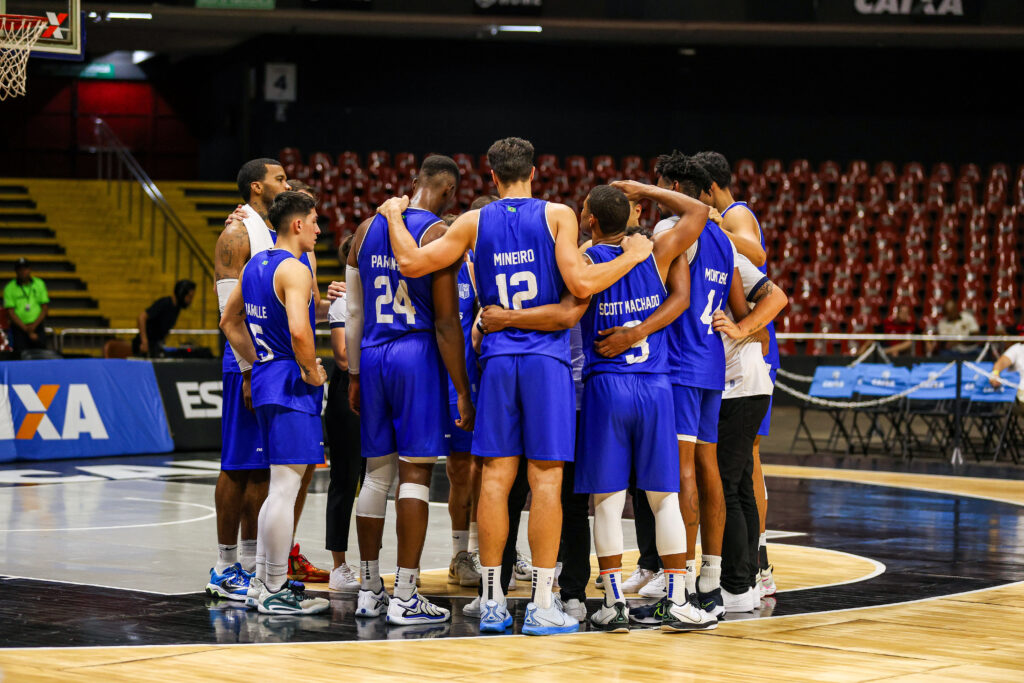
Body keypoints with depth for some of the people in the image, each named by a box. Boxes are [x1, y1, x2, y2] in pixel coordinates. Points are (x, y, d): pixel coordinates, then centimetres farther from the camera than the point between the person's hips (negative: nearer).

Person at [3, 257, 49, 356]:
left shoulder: (39, 284, 8)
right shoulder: (9, 288, 0)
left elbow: (45, 307, 7)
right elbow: (10, 313, -4)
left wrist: (34, 325, -7)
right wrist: (26, 329, -10)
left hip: (37, 326, 2)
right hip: (19, 328, -2)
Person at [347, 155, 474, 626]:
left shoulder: (367, 228, 9)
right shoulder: (439, 234, -9)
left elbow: (353, 312, 11)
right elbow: (446, 322, -12)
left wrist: (354, 376, 18)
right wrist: (462, 391, -8)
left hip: (372, 356, 6)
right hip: (418, 356, -6)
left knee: (377, 473, 13)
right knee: (415, 474, -3)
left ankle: (368, 592, 16)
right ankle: (404, 599, -5)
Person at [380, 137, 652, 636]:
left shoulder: (474, 223, 5)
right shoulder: (557, 215, -2)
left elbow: (411, 263, 3)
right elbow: (580, 284, -11)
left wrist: (394, 216, 20)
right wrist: (632, 257, 3)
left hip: (498, 359, 3)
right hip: (547, 357, -3)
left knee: (495, 476, 5)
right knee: (546, 478, -2)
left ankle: (491, 601, 7)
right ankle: (542, 604, -3)